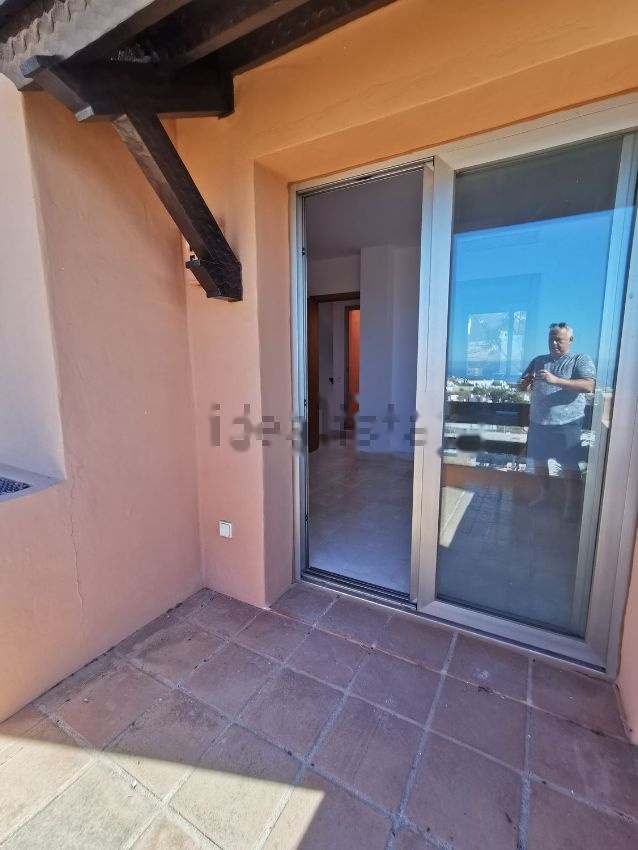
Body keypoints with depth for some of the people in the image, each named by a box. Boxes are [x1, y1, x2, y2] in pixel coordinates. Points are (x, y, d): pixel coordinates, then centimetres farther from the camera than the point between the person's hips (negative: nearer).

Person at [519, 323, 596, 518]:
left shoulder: (582, 360, -2)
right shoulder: (538, 360, 11)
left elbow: (589, 386, -18)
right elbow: (521, 386, 11)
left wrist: (556, 380, -29)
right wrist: (526, 381, -13)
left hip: (567, 424, -4)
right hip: (538, 422, 4)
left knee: (569, 464, 3)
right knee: (538, 460, 13)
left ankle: (570, 503, 17)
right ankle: (543, 493, 32)